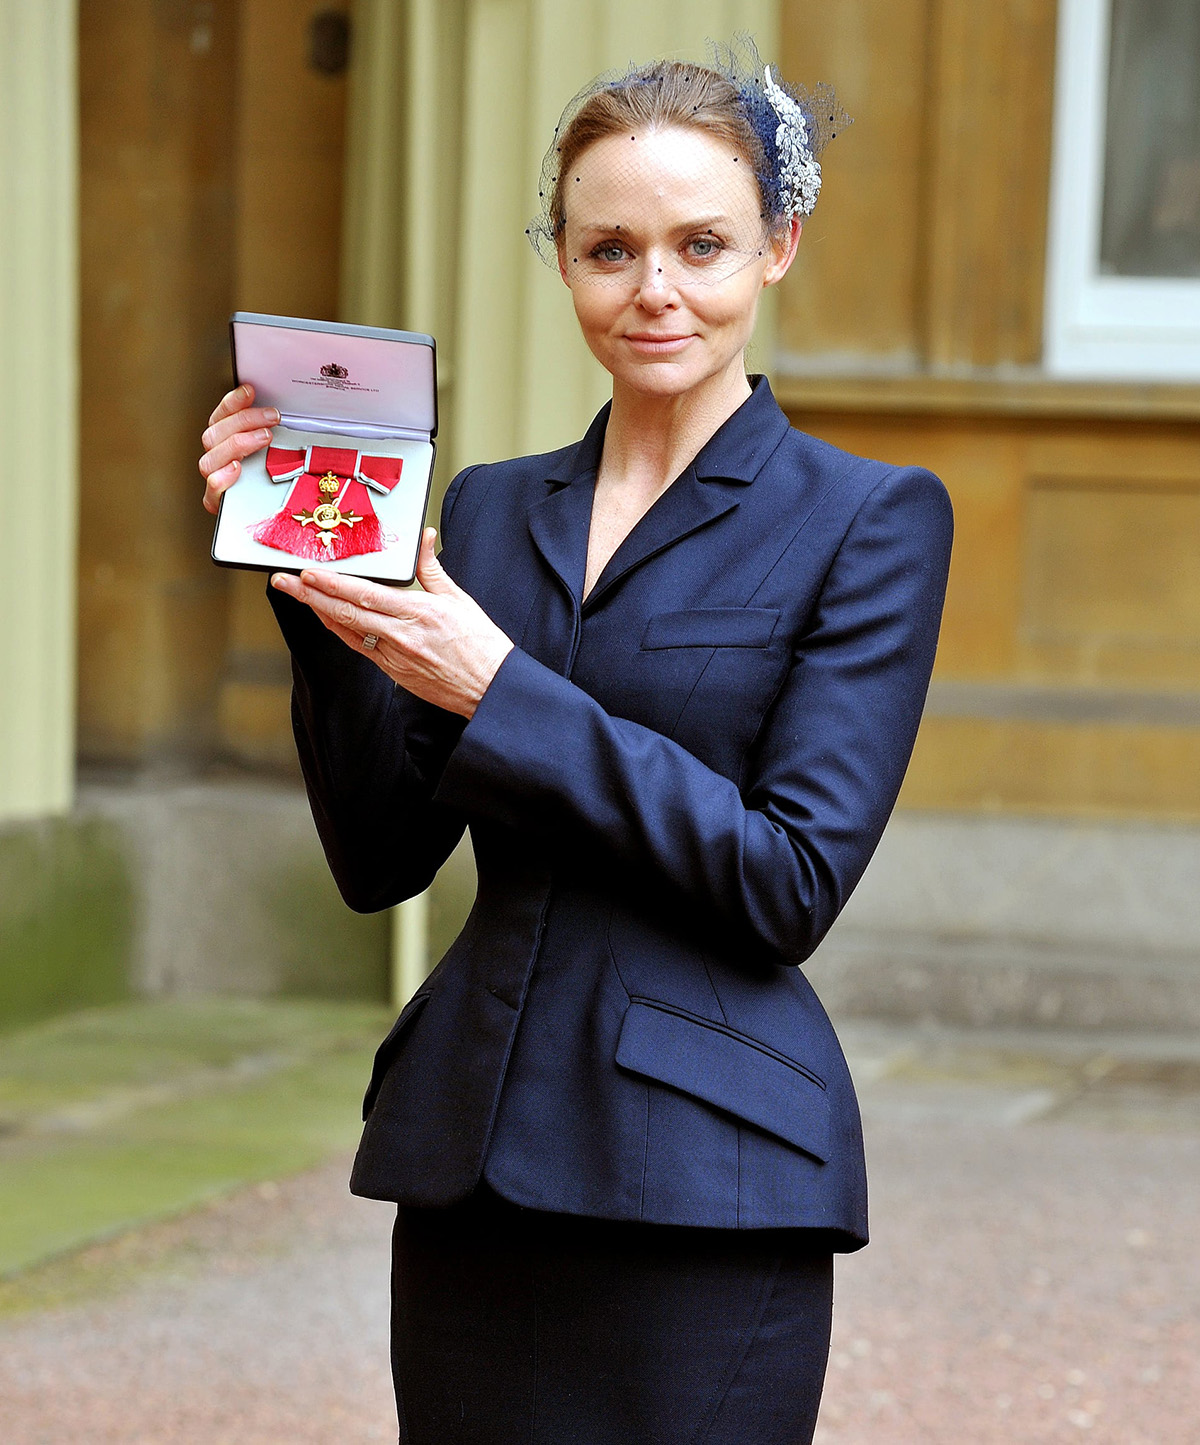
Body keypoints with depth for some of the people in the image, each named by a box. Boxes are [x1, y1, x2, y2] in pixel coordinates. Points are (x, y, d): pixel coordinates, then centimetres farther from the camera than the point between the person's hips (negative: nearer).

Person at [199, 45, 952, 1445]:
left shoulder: (870, 519, -3)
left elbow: (793, 881, -12)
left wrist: (498, 695, -15)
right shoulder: (491, 508, 13)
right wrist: (316, 583, -3)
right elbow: (380, 858, 9)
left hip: (703, 1189, -5)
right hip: (475, 1164, 5)